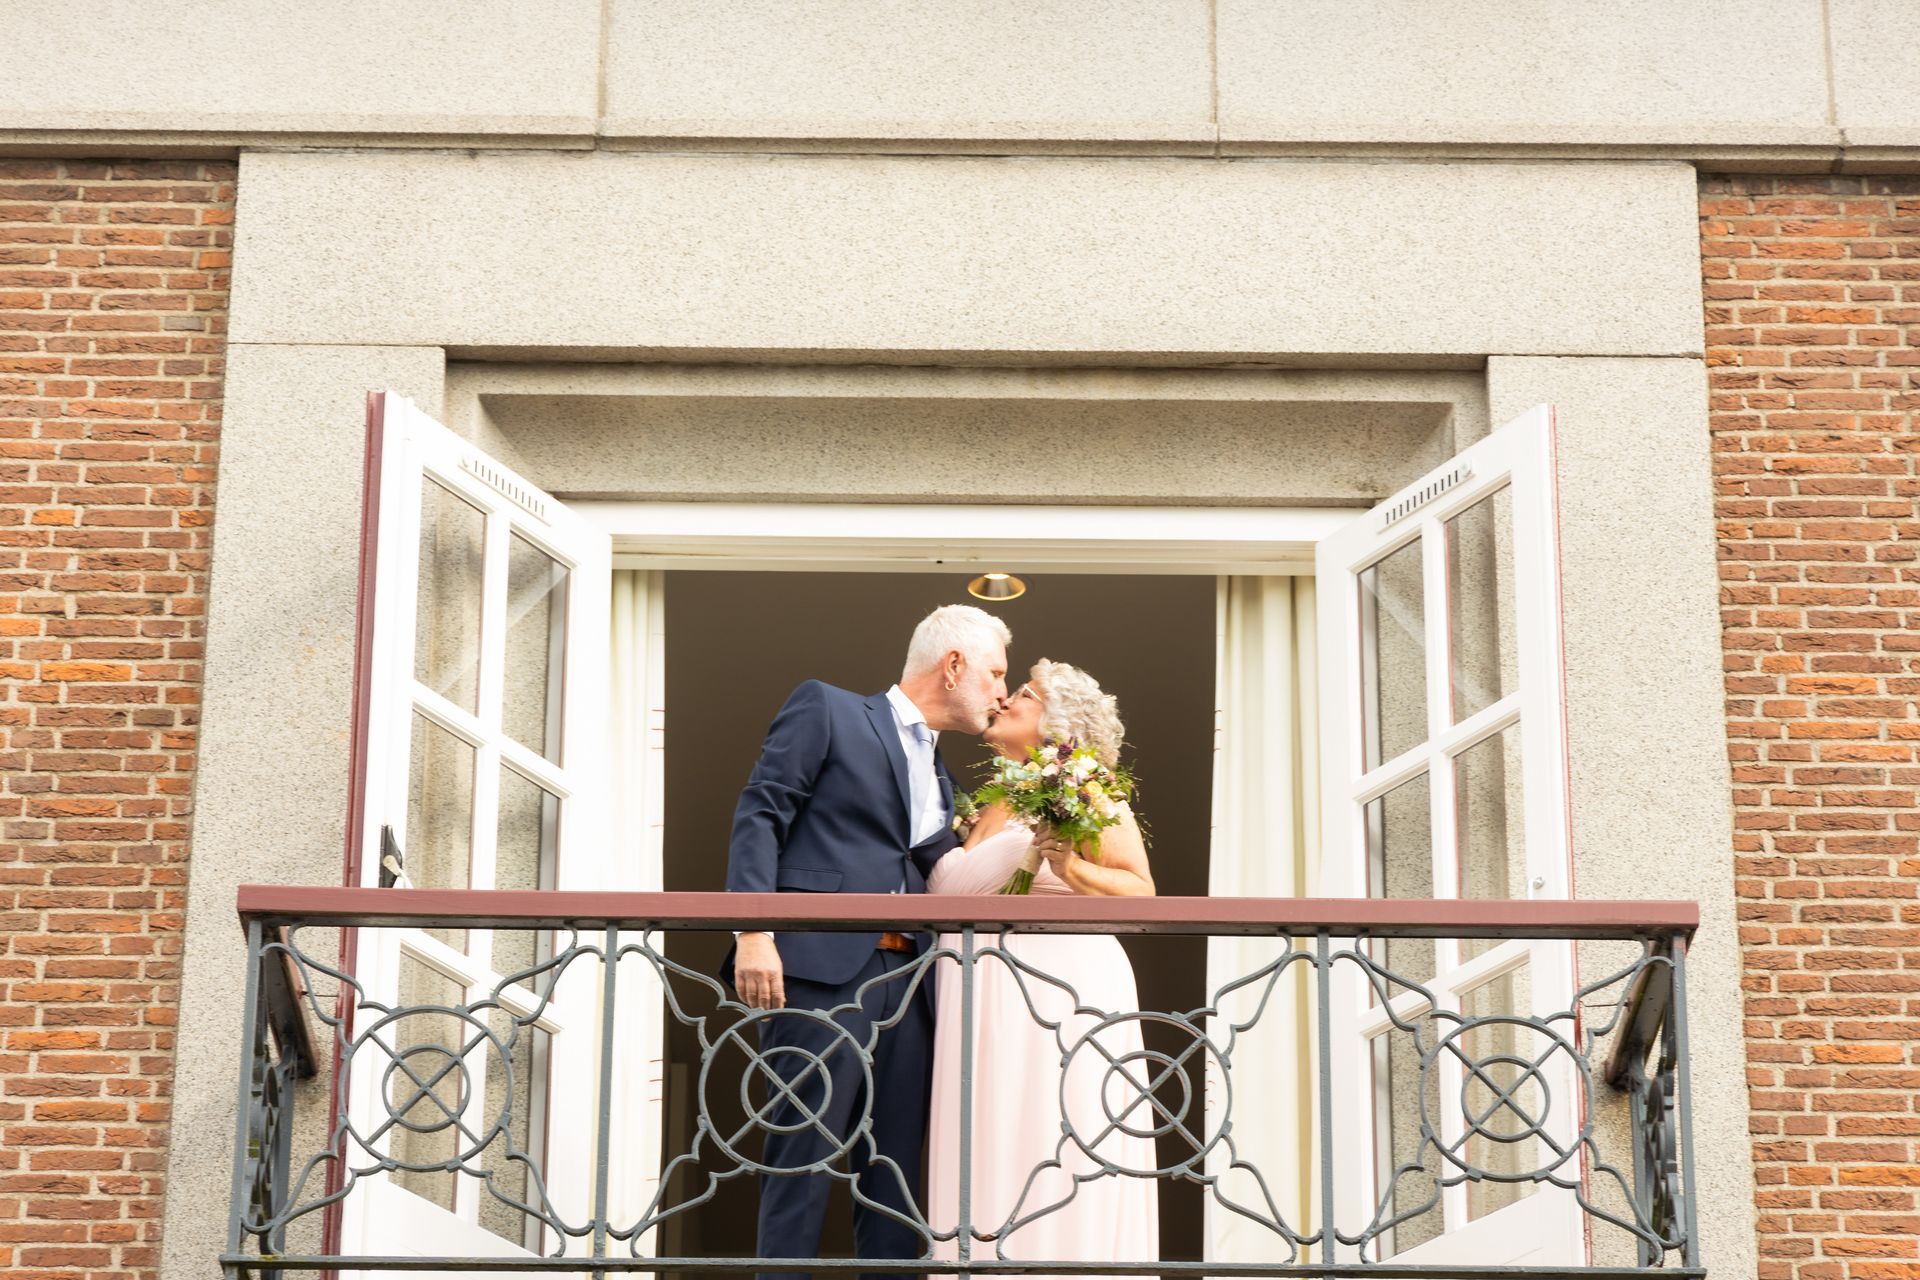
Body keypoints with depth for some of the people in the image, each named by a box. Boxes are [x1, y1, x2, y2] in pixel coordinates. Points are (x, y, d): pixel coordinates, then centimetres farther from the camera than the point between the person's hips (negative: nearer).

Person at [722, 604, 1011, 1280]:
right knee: (805, 1162, -9)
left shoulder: (940, 780, 26)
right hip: (822, 970, -7)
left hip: (905, 983, 7)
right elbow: (760, 813, -4)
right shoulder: (826, 710, 6)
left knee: (894, 1174, 4)